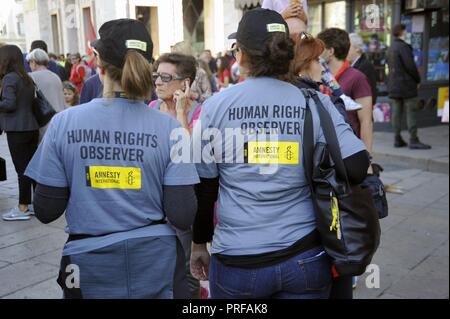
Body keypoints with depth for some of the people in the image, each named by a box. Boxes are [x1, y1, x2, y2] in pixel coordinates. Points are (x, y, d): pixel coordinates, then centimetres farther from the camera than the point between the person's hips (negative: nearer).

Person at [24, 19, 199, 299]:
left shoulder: (64, 123, -13)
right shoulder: (168, 128, -14)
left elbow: (46, 211, -9)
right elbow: (182, 217, -13)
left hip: (89, 261, 0)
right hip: (153, 261, 1)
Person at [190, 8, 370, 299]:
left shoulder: (215, 107, -6)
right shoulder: (315, 104, -5)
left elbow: (203, 187, -1)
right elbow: (358, 166, -10)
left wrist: (200, 244, 11)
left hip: (237, 262, 0)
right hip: (304, 259, 1)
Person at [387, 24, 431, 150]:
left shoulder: (391, 48, 13)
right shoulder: (403, 47, -14)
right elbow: (410, 66, -18)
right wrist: (418, 80, -3)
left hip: (394, 86, 9)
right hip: (407, 85, -9)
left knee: (397, 112, 9)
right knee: (412, 112, -5)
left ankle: (398, 139, 13)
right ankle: (413, 140, -5)